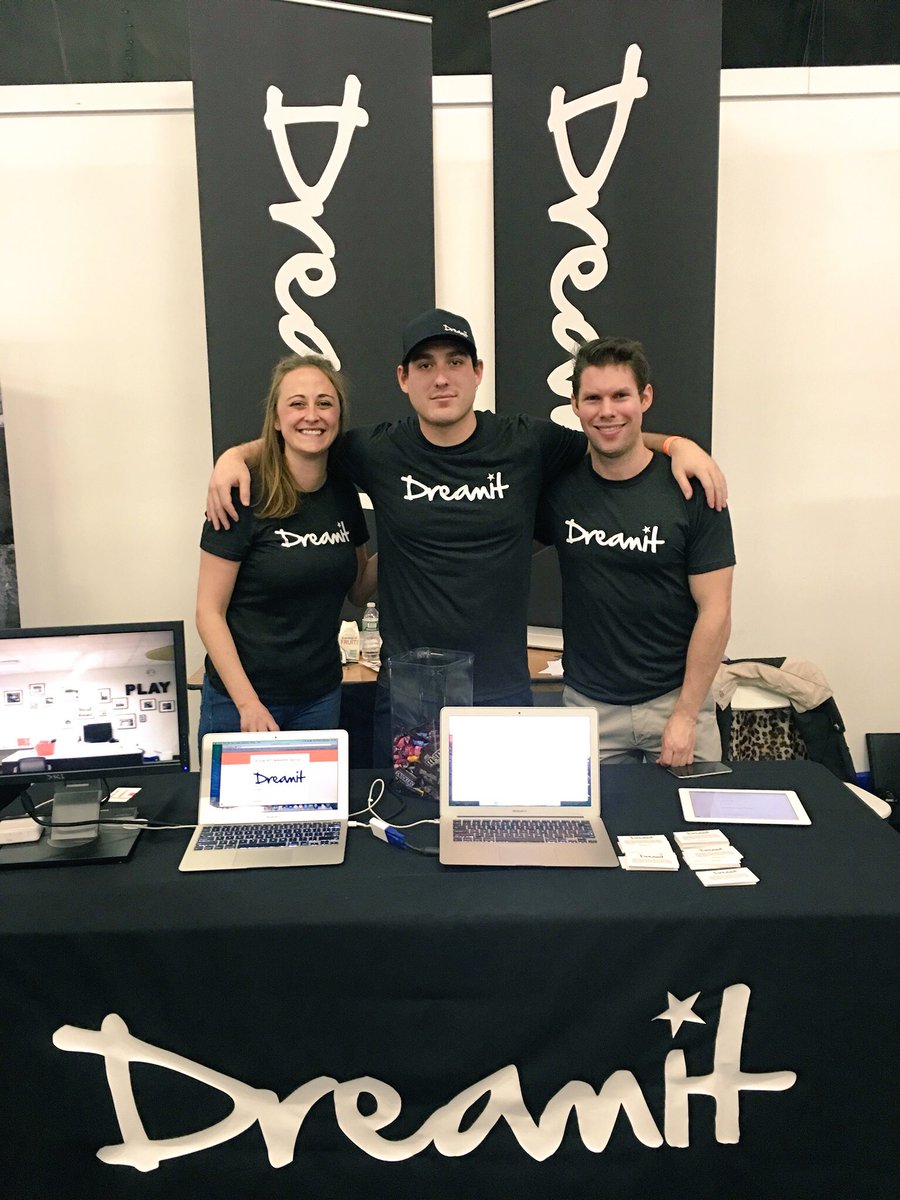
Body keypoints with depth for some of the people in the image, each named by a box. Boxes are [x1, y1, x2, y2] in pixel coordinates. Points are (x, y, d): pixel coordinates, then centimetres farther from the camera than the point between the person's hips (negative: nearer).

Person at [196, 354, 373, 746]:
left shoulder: (342, 492, 1)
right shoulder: (246, 497, -14)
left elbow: (359, 589, 11)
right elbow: (209, 612, -13)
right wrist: (248, 703, -18)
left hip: (321, 696, 5)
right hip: (240, 699, -4)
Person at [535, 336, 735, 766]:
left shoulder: (691, 490, -9)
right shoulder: (559, 488, -2)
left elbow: (714, 611, -8)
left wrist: (685, 715, -10)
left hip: (675, 699, -1)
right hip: (587, 704, 2)